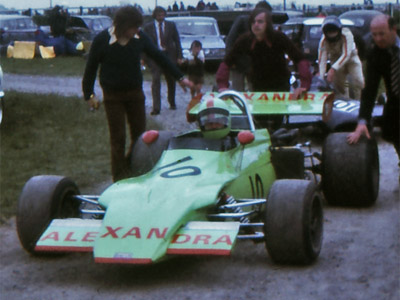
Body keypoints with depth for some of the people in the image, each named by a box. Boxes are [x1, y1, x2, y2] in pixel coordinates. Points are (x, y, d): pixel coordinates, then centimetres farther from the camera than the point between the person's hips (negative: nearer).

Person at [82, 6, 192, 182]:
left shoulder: (140, 38, -5)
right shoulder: (102, 40, -13)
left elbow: (159, 57, 5)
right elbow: (91, 68, -3)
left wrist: (180, 77, 6)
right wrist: (89, 94, -1)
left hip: (135, 93, 3)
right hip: (113, 95, -3)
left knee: (140, 135, 7)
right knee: (118, 138, -1)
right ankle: (120, 179, 9)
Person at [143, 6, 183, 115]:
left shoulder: (171, 25, 5)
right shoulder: (148, 27, 2)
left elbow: (177, 41, 6)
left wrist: (179, 56, 0)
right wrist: (144, 58, -3)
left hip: (169, 55, 2)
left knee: (171, 81, 12)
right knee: (156, 81, -12)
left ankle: (172, 103, 31)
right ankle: (156, 108, -15)